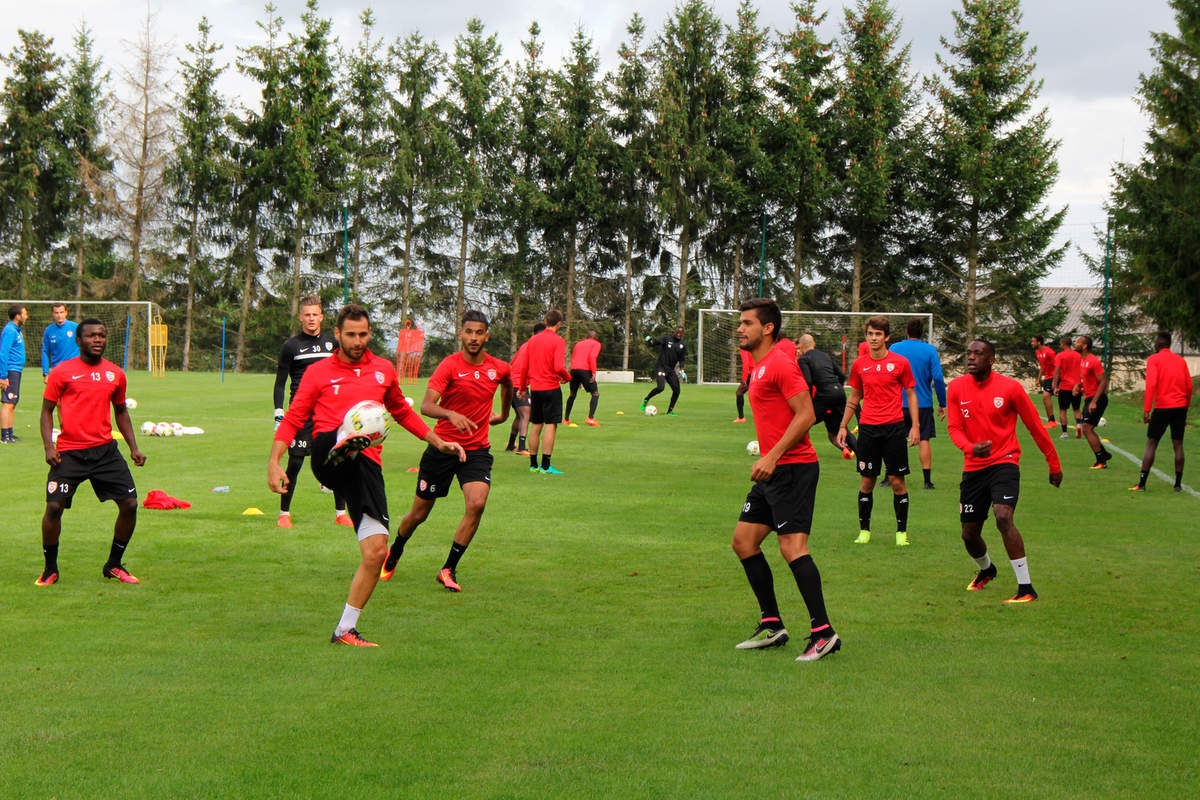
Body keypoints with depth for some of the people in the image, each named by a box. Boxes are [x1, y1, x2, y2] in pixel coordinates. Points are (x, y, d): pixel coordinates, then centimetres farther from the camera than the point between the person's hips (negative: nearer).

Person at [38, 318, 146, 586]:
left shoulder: (115, 374, 9)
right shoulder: (62, 372, -1)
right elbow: (47, 411, 3)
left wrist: (133, 447, 13)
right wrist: (49, 447, -10)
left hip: (105, 450, 3)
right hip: (69, 451, -3)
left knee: (130, 504, -3)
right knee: (54, 507, -13)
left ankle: (113, 565, 15)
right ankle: (50, 569, 7)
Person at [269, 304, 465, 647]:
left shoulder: (383, 369, 20)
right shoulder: (318, 372, 11)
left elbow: (402, 412, 36)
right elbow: (292, 419, 10)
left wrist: (438, 442, 35)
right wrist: (274, 462, -2)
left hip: (366, 464, 3)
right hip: (328, 457, -3)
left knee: (376, 551, -6)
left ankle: (345, 630, 3)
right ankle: (347, 441, -74)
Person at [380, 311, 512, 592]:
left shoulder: (499, 368, 2)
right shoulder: (450, 365, -13)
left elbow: (508, 384, 29)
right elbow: (426, 405, -24)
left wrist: (503, 414, 37)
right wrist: (451, 414, -42)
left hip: (477, 449, 2)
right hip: (442, 446, -2)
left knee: (477, 504, -22)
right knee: (419, 514, 9)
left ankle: (448, 569, -7)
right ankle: (394, 554, 40)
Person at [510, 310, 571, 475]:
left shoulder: (533, 340, 9)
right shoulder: (558, 341, -10)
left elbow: (523, 366, 12)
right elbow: (559, 367, -20)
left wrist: (522, 387, 22)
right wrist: (567, 377, -1)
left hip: (535, 388, 6)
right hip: (551, 388, -6)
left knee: (535, 426, 12)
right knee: (551, 426, -4)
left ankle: (533, 464, 16)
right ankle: (545, 466, -7)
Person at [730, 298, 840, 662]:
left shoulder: (780, 363, -12)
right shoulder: (760, 368, 18)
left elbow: (806, 414, -20)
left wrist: (772, 456, -22)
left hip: (793, 468, -11)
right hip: (773, 471, 11)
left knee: (792, 547, -16)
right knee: (743, 541, 10)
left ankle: (823, 632, -13)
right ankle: (772, 625, 16)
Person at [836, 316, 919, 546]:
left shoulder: (900, 363, 0)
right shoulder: (859, 364, 6)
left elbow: (911, 394, 6)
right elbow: (854, 397, 16)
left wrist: (914, 426, -2)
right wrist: (843, 426, 12)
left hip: (894, 427, -2)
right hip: (868, 428, 2)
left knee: (897, 481, -1)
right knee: (867, 481, 4)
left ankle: (902, 532, 8)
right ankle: (864, 530, 14)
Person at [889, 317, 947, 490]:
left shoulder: (894, 348, 0)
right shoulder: (930, 350, -4)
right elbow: (938, 378, -7)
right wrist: (942, 404, 0)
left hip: (899, 403, 1)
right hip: (923, 403, -1)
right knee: (924, 440, 4)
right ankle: (927, 480, 1)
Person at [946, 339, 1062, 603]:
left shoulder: (1010, 387, -8)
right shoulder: (957, 387, 1)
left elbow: (1035, 426, 1)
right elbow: (954, 428, -1)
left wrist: (1054, 465, 7)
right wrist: (971, 447, -24)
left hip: (1004, 462, -4)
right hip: (973, 467, 4)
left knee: (1003, 518, -27)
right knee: (969, 534, 9)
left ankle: (1026, 588, -21)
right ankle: (986, 569, 44)